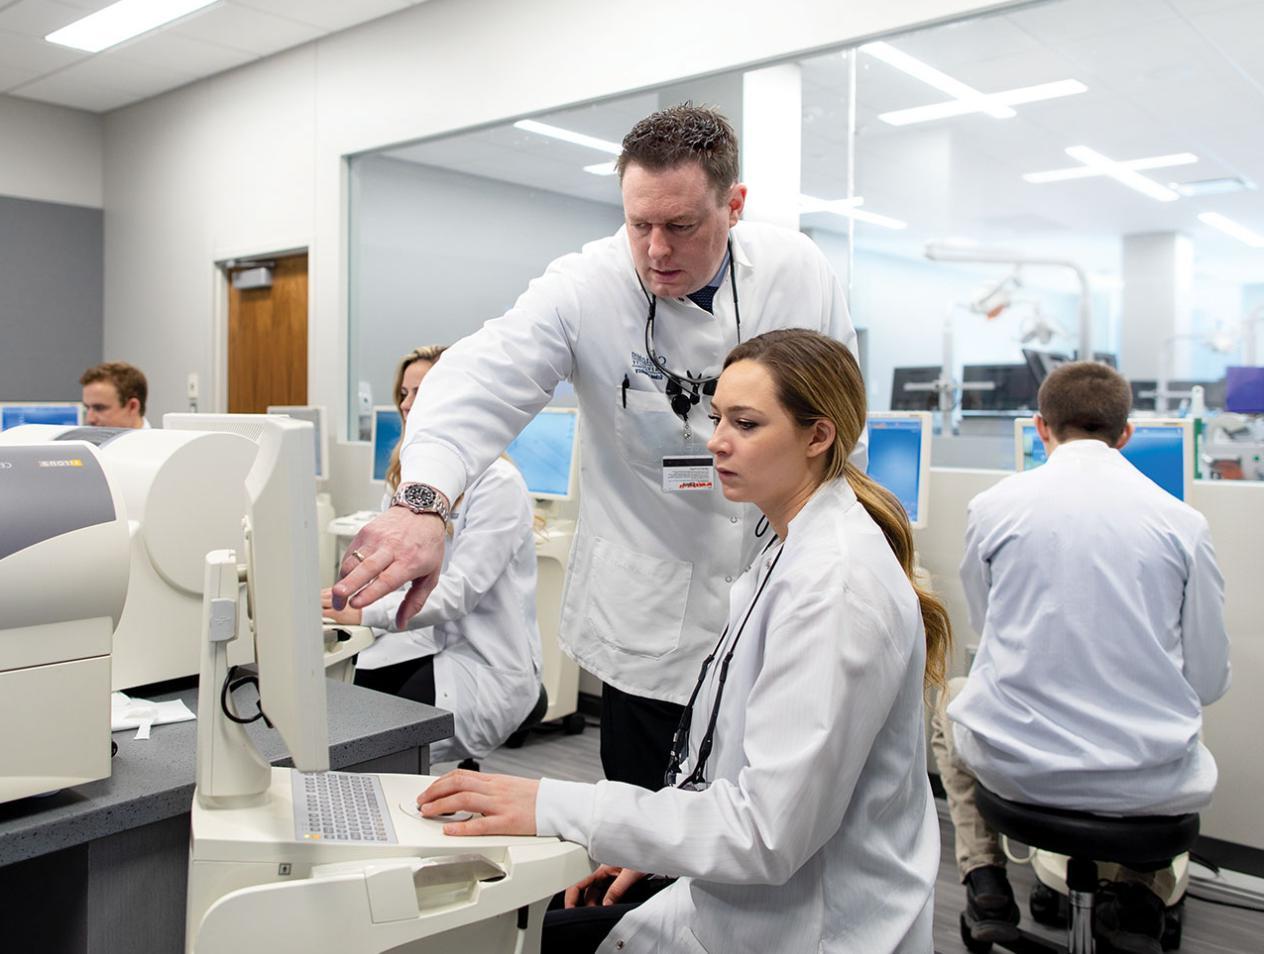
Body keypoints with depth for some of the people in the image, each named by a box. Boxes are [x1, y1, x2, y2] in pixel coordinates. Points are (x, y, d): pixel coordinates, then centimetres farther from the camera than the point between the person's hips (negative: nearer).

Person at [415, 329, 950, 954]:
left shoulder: (836, 585, -25)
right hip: (748, 899, 8)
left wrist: (555, 808, -26)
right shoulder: (793, 551, 6)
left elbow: (769, 831, -27)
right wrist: (652, 841, 7)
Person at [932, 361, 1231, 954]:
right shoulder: (1181, 521, -5)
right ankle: (1141, 895, 18)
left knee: (952, 703, 33)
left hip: (1017, 767, 0)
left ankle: (985, 880, 23)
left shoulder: (992, 507, -5)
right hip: (1149, 781, 1)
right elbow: (1209, 681, 1)